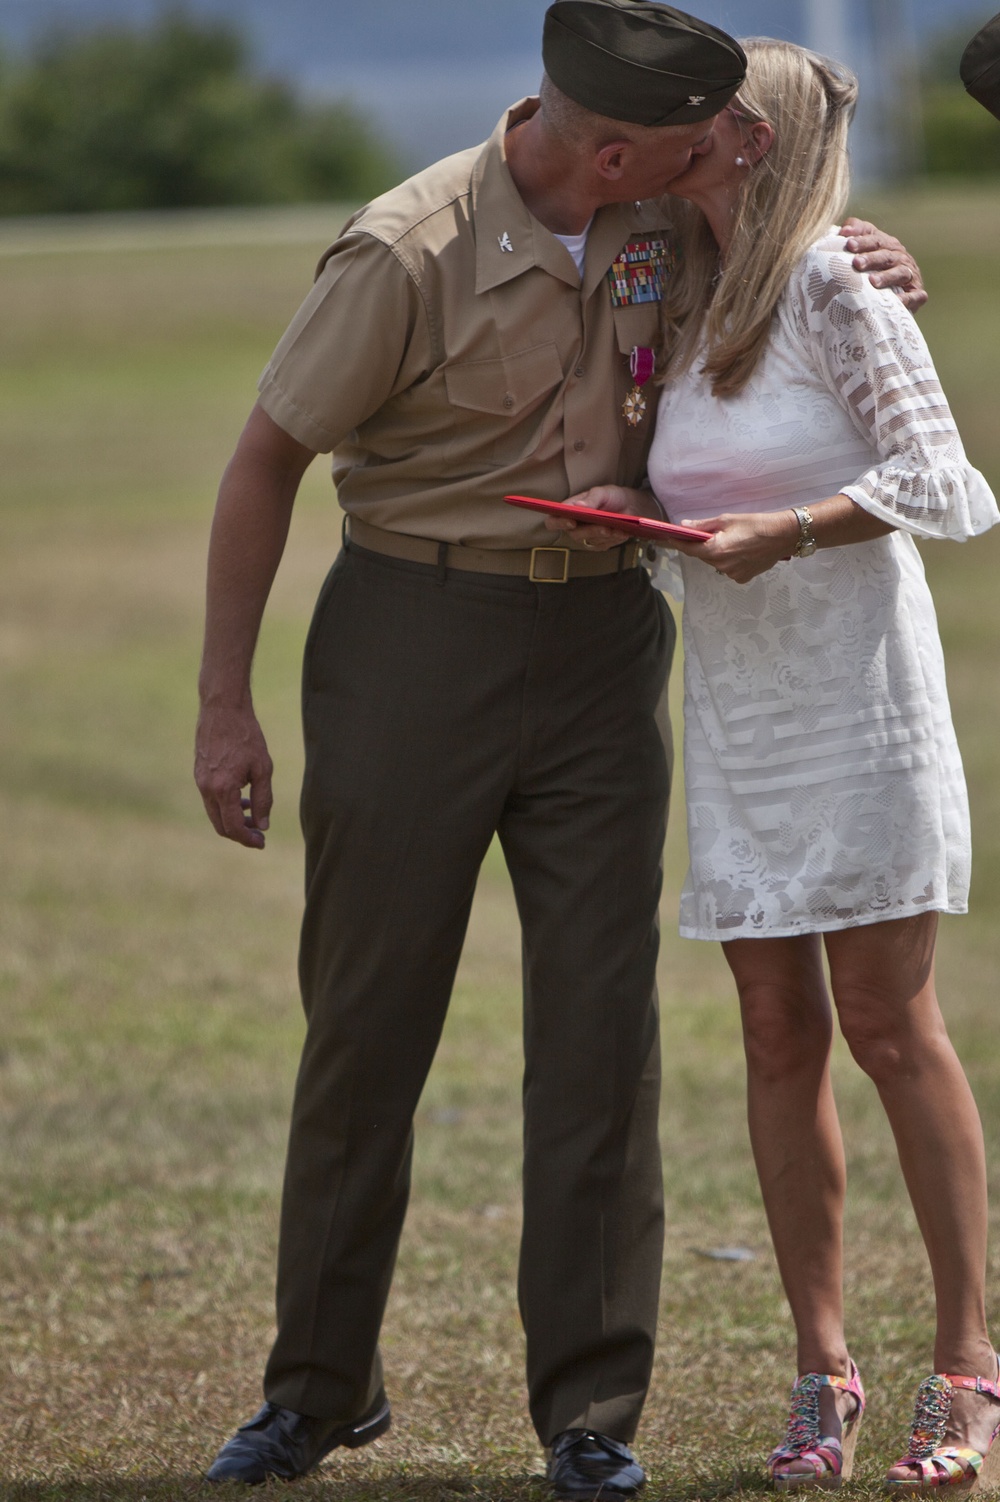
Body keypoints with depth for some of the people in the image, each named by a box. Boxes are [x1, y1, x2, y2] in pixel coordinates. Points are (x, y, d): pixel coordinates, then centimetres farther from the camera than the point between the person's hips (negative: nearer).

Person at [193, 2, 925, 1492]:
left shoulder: (667, 229, -1)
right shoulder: (411, 253, -17)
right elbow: (267, 462, -9)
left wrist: (861, 267, -1)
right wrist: (225, 707, -9)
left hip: (600, 643, 4)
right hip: (414, 641, -4)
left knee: (602, 1021, -2)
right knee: (366, 1018, 4)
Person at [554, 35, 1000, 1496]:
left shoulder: (833, 291, -9)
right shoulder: (680, 310, 11)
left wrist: (786, 530, -26)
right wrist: (632, 513, -1)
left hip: (855, 692, -6)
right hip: (734, 705, 6)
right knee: (779, 1037, 4)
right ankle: (823, 1373, 8)